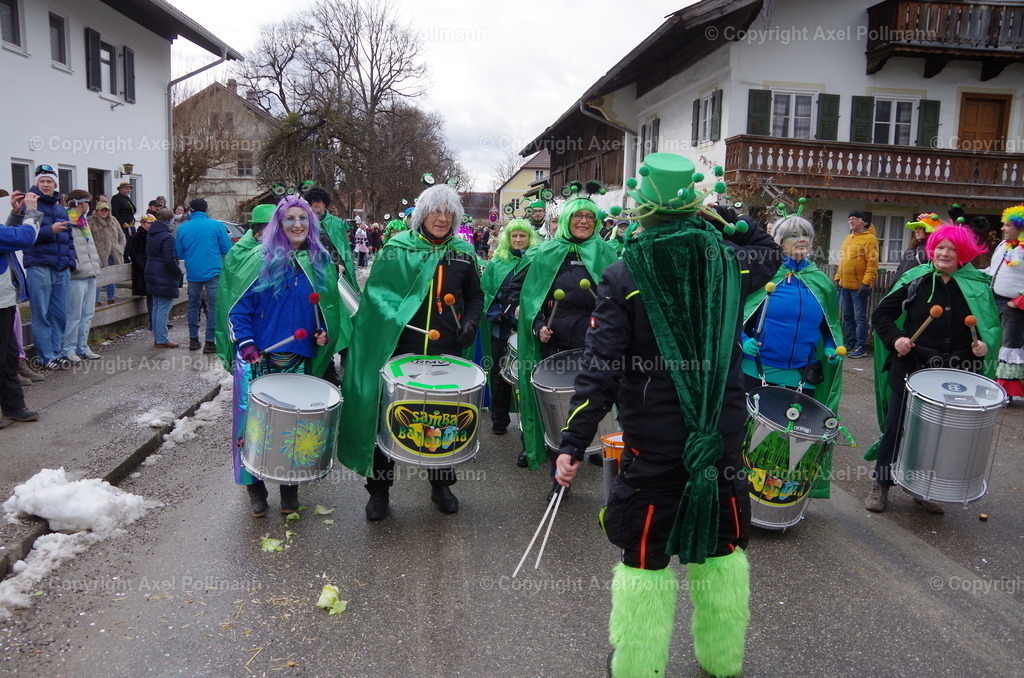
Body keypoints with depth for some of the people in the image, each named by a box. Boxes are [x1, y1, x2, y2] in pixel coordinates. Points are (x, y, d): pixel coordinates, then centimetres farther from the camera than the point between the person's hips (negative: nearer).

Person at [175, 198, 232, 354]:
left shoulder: (183, 228, 3)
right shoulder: (216, 225, -4)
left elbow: (179, 254, 10)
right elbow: (227, 249, -2)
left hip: (193, 273, 3)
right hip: (213, 272, -3)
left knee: (193, 305, 16)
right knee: (214, 306, 0)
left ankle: (193, 339, 20)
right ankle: (209, 342, -4)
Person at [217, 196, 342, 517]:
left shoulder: (322, 264, 7)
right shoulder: (260, 259, -3)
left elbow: (328, 308, 17)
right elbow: (239, 307, -4)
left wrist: (324, 332, -1)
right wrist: (247, 345, -14)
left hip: (299, 361, 2)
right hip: (257, 359, -2)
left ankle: (290, 486, 23)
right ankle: (255, 486, 20)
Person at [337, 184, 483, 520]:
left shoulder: (463, 253, 8)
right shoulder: (398, 248, 0)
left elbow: (475, 296, 15)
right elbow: (374, 290, -1)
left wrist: (470, 322, -2)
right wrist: (391, 316, -18)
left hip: (447, 352, 3)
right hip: (402, 348, -2)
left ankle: (441, 485, 31)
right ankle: (379, 488, 20)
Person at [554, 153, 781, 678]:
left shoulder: (624, 277, -11)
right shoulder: (729, 260, -2)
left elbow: (600, 372, -16)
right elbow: (769, 254, 23)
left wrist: (573, 443, -13)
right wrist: (724, 217, 19)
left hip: (653, 445, -3)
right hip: (724, 438, 4)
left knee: (646, 557, 11)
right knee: (720, 548, 21)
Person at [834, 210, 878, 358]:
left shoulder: (869, 239, -8)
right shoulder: (848, 238, 17)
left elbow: (873, 263, -15)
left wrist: (866, 283, -21)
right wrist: (838, 278, 16)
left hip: (859, 287, -8)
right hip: (845, 286, 8)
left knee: (860, 317, -4)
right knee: (847, 317, 12)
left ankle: (860, 347, -1)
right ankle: (850, 343, 20)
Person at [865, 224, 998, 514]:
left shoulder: (978, 287, 3)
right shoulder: (915, 281, -1)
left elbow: (992, 325, 13)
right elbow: (881, 314, 3)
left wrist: (984, 344, -7)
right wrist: (894, 338, -13)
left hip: (955, 376, 2)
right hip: (910, 368, -1)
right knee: (895, 427, 4)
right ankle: (881, 484, 19)